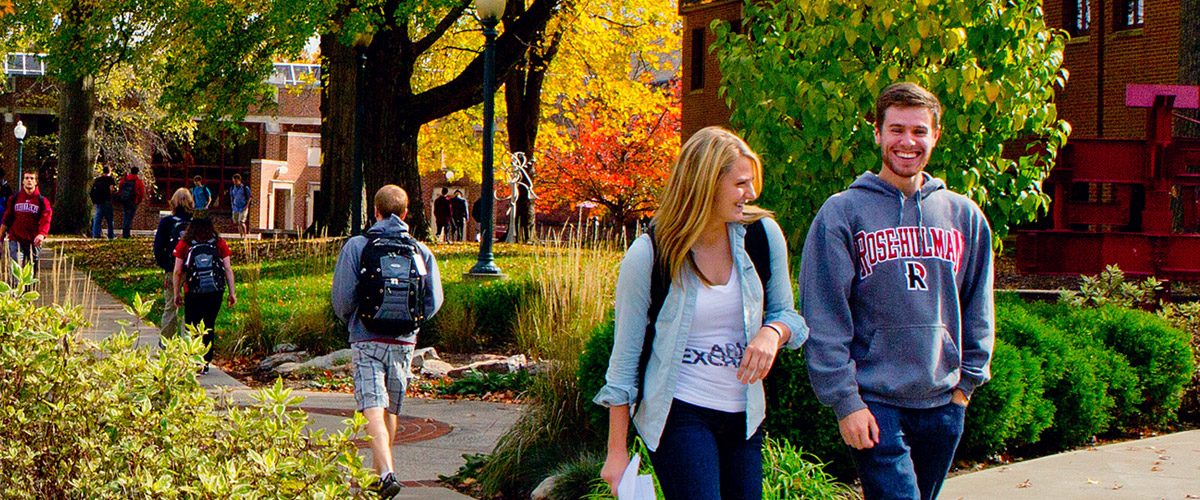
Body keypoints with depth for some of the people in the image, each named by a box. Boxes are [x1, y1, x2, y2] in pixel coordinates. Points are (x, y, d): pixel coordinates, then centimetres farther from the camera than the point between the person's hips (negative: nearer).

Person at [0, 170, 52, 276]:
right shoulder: (14, 199, 7)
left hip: (34, 243, 0)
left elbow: (45, 220, -9)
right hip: (16, 241, 0)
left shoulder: (42, 201, 2)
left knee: (32, 273, 7)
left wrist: (42, 234, -28)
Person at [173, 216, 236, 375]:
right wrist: (232, 293, 6)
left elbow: (177, 271, 1)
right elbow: (228, 269, 1)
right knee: (209, 327, 10)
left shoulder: (184, 243, 1)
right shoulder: (219, 243, 3)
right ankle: (205, 364, 10)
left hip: (192, 293, -1)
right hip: (214, 292, 1)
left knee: (191, 328, 8)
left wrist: (177, 293, 9)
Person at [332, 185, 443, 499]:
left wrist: (351, 320, 14)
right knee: (391, 411, 17)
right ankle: (381, 471, 29)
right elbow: (434, 300, 3)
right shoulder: (421, 251, 4)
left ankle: (386, 474, -27)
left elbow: (342, 296, -7)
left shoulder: (356, 246, -3)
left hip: (368, 340, -3)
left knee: (373, 411, -9)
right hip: (404, 342, 3)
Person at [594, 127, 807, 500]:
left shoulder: (763, 234, -1)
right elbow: (626, 354, -4)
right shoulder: (648, 254, -11)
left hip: (744, 415, 5)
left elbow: (787, 313, 13)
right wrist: (617, 451, -4)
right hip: (678, 413, -4)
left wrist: (772, 332, -14)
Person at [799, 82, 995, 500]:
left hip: (943, 404, 5)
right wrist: (844, 401, -12)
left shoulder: (965, 215, 10)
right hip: (875, 406, -5)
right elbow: (824, 319, -8)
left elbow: (977, 312, 16)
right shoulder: (843, 212, -4)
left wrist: (967, 380, 8)